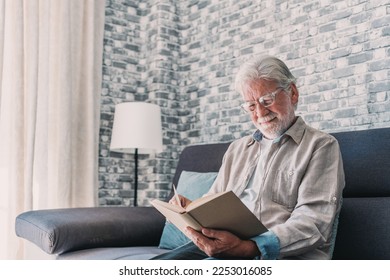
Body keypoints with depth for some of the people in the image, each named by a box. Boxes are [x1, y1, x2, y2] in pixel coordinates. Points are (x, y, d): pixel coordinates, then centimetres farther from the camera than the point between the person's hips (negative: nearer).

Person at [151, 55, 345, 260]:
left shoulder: (321, 146, 3)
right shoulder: (237, 149, 24)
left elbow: (314, 222, -10)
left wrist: (247, 248, -24)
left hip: (284, 255, -5)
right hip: (224, 248, 5)